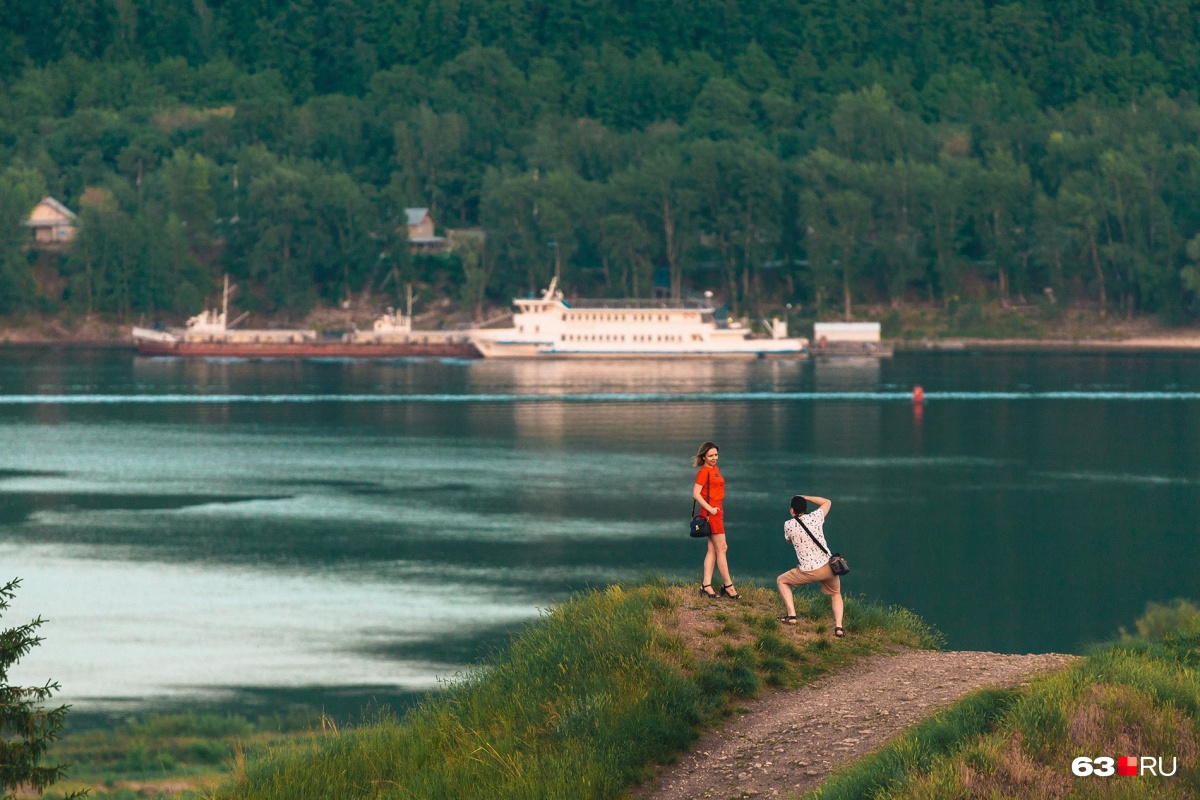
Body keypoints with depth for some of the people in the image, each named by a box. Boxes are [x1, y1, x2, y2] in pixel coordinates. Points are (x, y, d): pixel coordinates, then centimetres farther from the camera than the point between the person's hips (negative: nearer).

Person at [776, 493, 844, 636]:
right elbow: (827, 502, 23)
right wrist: (805, 497, 23)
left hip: (808, 571, -2)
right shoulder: (815, 517, 1)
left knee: (781, 581, 23)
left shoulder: (789, 525, -2)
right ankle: (838, 627, 3)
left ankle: (791, 615, 10)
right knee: (836, 595, 26)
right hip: (828, 567, 2)